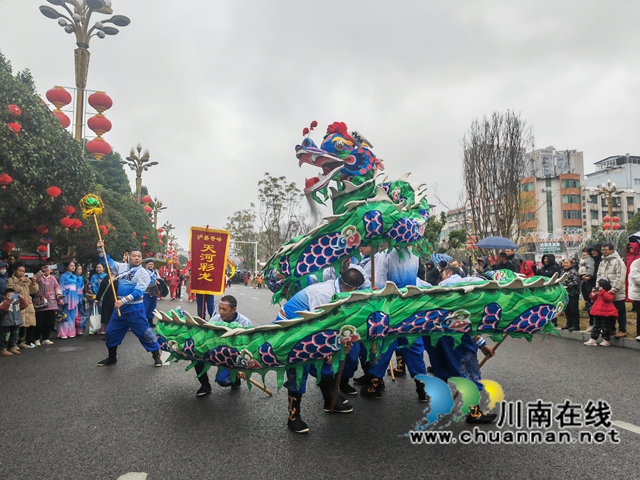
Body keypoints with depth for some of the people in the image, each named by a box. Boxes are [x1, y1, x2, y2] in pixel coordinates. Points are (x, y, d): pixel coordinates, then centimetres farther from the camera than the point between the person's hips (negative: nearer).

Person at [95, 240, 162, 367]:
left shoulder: (143, 273, -10)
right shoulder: (122, 267, 7)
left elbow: (138, 292, -20)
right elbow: (108, 261, 19)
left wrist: (123, 300, -28)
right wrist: (100, 249, 5)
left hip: (135, 308, -6)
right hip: (120, 306, 6)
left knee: (144, 332, -4)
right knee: (111, 332, 14)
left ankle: (157, 356, 8)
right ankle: (112, 358, 32)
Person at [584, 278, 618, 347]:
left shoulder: (610, 292, -11)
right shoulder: (598, 292, 12)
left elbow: (608, 298, -30)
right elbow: (594, 300, 17)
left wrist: (602, 291, -30)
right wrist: (593, 293, 0)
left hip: (606, 314, -8)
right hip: (598, 313, 8)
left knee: (605, 328, 2)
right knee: (596, 326, 10)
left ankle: (606, 341, 16)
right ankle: (592, 340, 13)